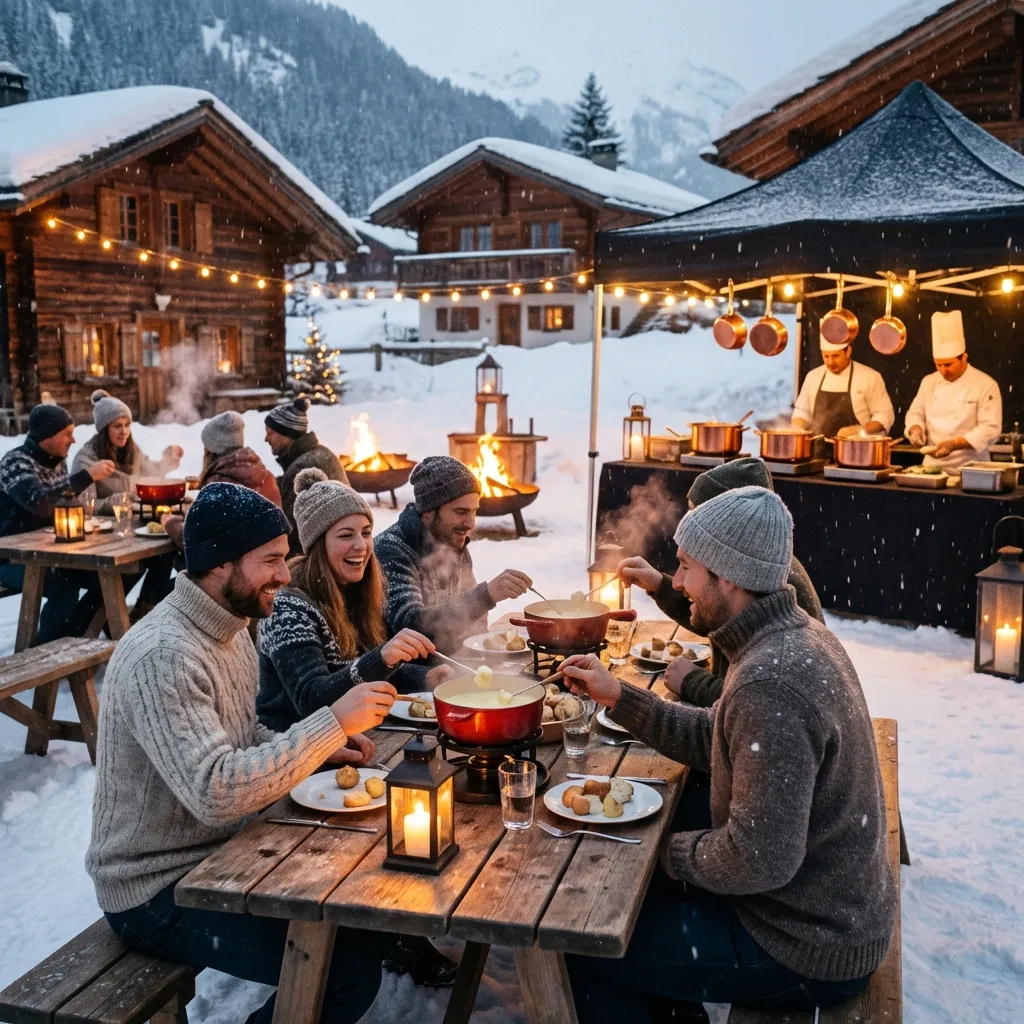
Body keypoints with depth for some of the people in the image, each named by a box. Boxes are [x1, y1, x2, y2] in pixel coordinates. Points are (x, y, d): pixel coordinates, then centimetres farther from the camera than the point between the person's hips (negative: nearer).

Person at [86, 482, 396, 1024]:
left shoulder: (229, 628, 3)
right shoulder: (162, 655, -27)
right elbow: (215, 794, -34)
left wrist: (319, 749, -2)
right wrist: (332, 722, -31)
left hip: (217, 853, 9)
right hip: (157, 890, -9)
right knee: (352, 964, -17)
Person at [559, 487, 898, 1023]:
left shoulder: (770, 682, -32)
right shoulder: (797, 634, 0)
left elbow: (761, 858, -31)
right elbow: (713, 740, 9)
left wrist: (671, 852, -13)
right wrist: (617, 695, 3)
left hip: (807, 948, -9)